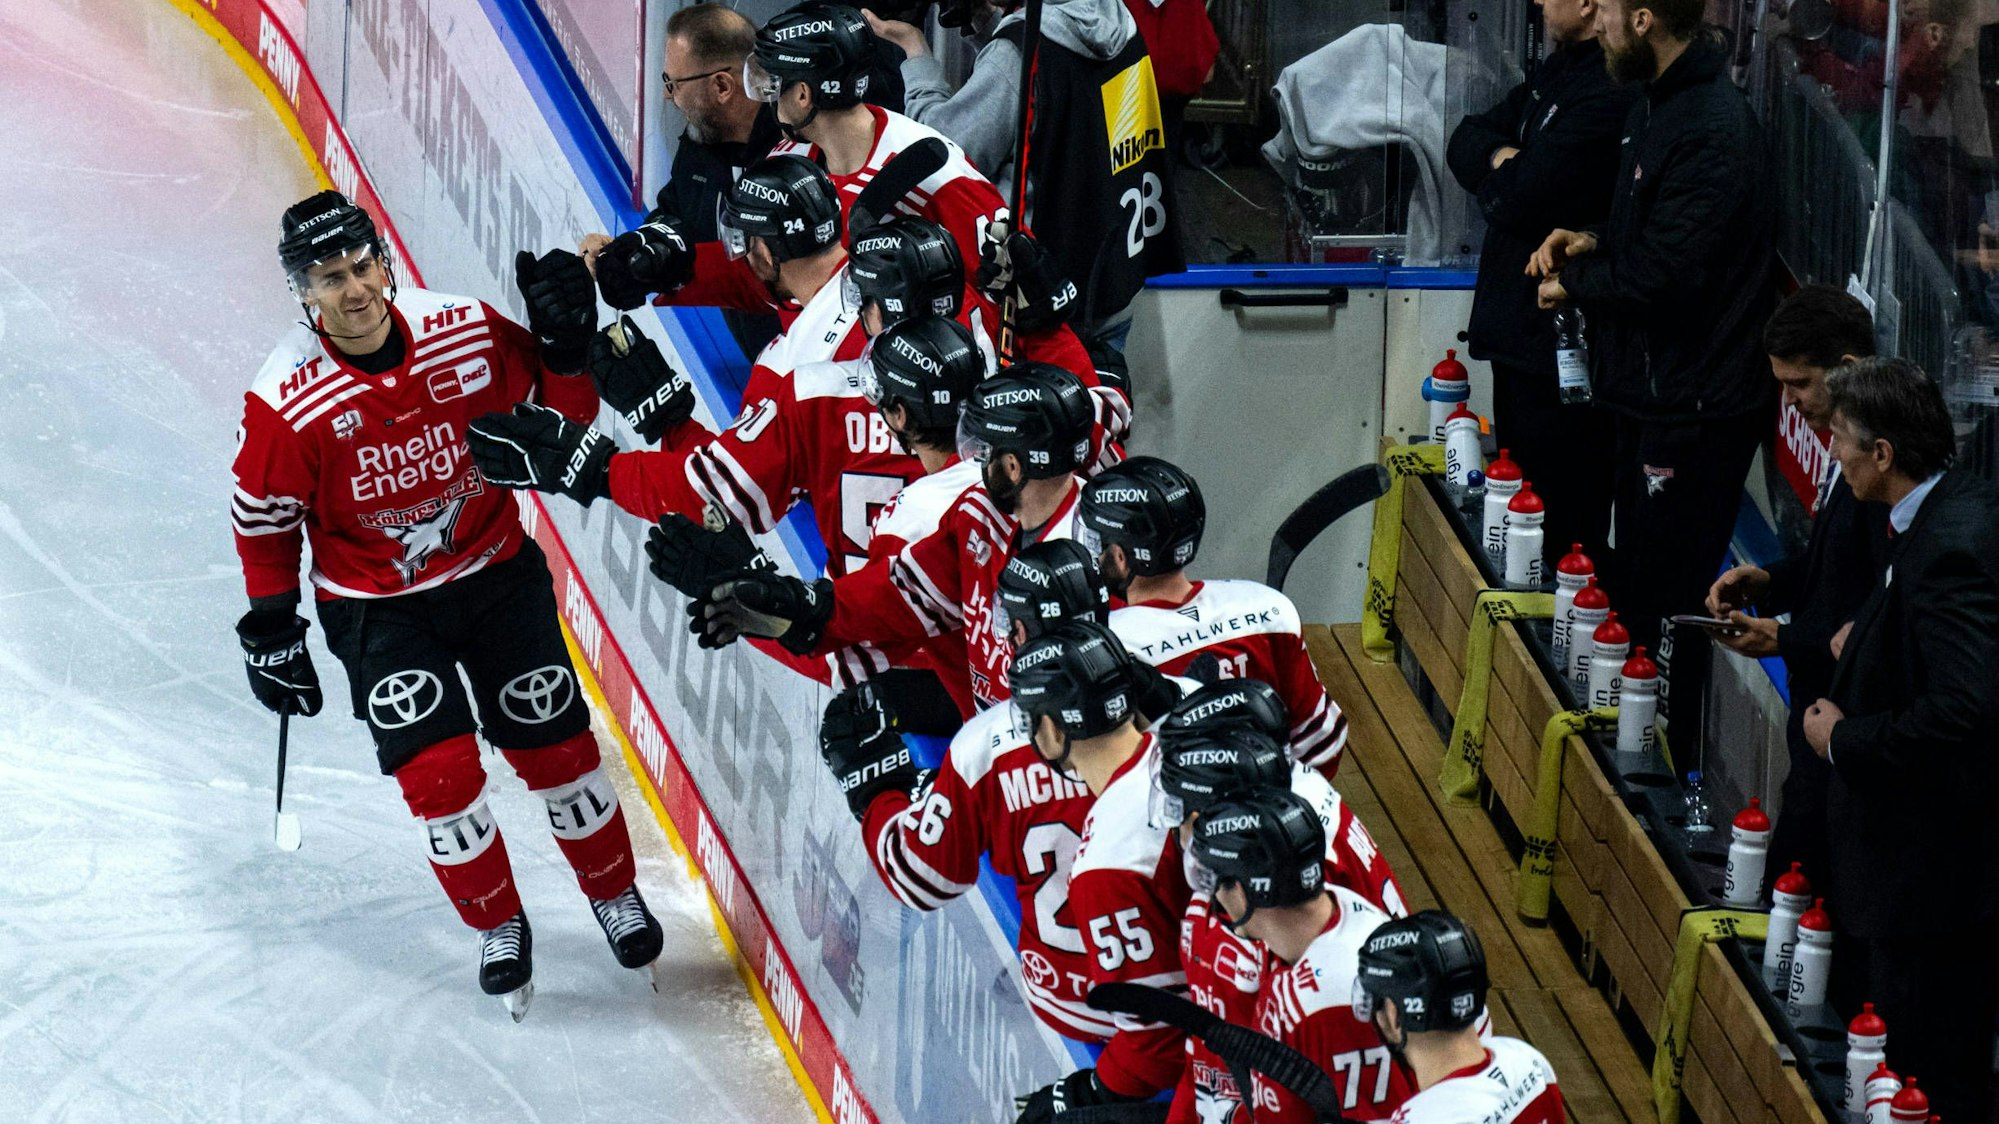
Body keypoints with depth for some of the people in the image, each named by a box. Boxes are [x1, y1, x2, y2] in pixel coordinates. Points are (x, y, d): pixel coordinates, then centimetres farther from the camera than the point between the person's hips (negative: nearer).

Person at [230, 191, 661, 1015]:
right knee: (439, 773, -10)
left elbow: (559, 415, -2)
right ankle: (497, 926, 15)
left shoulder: (467, 335, -16)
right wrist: (271, 630, -3)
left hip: (495, 575, 2)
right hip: (377, 607, -2)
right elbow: (264, 519, -6)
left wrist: (566, 344, -21)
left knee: (556, 747, 7)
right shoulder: (288, 397, -20)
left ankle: (614, 893, 32)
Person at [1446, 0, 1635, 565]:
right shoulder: (1559, 69, 12)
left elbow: (1519, 201, -24)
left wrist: (1496, 166, -1)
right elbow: (1465, 142, 15)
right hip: (1521, 331, 11)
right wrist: (1502, 160, -8)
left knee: (1564, 536, -6)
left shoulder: (1609, 96, -21)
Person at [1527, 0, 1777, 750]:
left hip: (1693, 412, -11)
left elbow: (1665, 275, -25)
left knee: (1664, 606, -4)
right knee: (1631, 584, 18)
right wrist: (1593, 244, 6)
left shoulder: (1711, 131, -23)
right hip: (1652, 395, 11)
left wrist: (1574, 284, -8)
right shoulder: (1658, 107, 11)